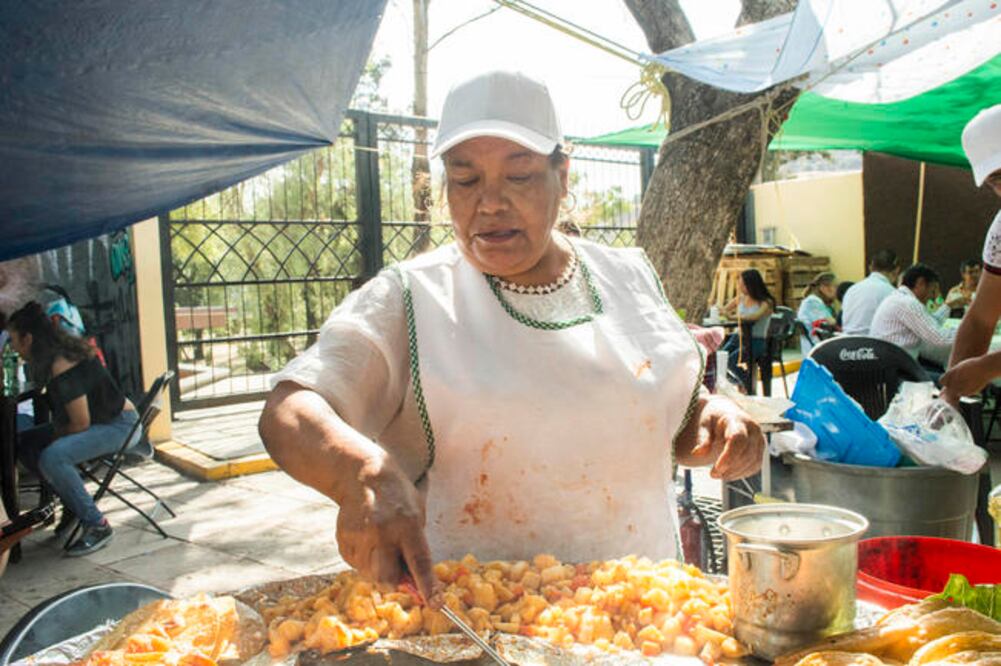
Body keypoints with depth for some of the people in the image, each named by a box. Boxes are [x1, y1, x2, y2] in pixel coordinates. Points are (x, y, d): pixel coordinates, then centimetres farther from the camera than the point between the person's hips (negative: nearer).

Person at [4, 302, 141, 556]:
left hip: (119, 426, -10)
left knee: (52, 457, -30)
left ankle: (97, 526, -15)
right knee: (23, 443, 8)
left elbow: (80, 424, -22)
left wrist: (55, 436, -3)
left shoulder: (62, 368, -25)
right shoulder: (62, 352, 3)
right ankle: (74, 504, 17)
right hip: (99, 422, 10)